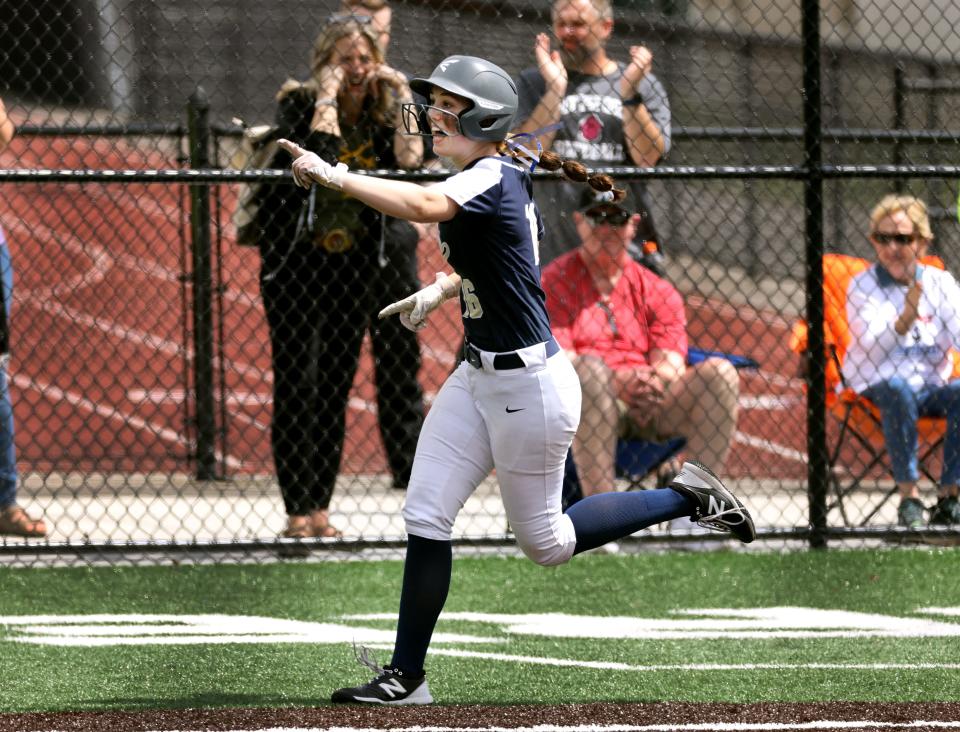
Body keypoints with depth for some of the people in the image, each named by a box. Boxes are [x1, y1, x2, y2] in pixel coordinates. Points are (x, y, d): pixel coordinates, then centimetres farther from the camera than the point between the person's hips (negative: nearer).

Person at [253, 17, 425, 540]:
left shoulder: (385, 109, 4)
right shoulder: (299, 105, -8)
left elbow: (411, 163, -13)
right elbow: (317, 158, -26)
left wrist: (402, 95, -13)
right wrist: (328, 97, -23)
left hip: (355, 261, 4)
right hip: (296, 259, -4)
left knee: (336, 384, 5)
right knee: (297, 383, -5)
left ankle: (319, 507, 8)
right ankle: (298, 510, -3)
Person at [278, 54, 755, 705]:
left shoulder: (493, 180, -21)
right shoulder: (504, 178, 7)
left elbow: (428, 206, -42)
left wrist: (333, 176, -44)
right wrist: (439, 293, 15)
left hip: (530, 384, -9)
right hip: (480, 378, 9)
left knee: (545, 542, 7)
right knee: (425, 517, 1)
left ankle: (688, 497, 22)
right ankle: (406, 676, 4)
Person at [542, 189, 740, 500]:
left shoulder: (657, 290, 16)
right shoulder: (554, 283, 6)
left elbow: (670, 365, 3)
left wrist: (657, 383, -23)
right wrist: (620, 383, -25)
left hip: (650, 411, 4)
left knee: (720, 372, -17)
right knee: (591, 367, -36)